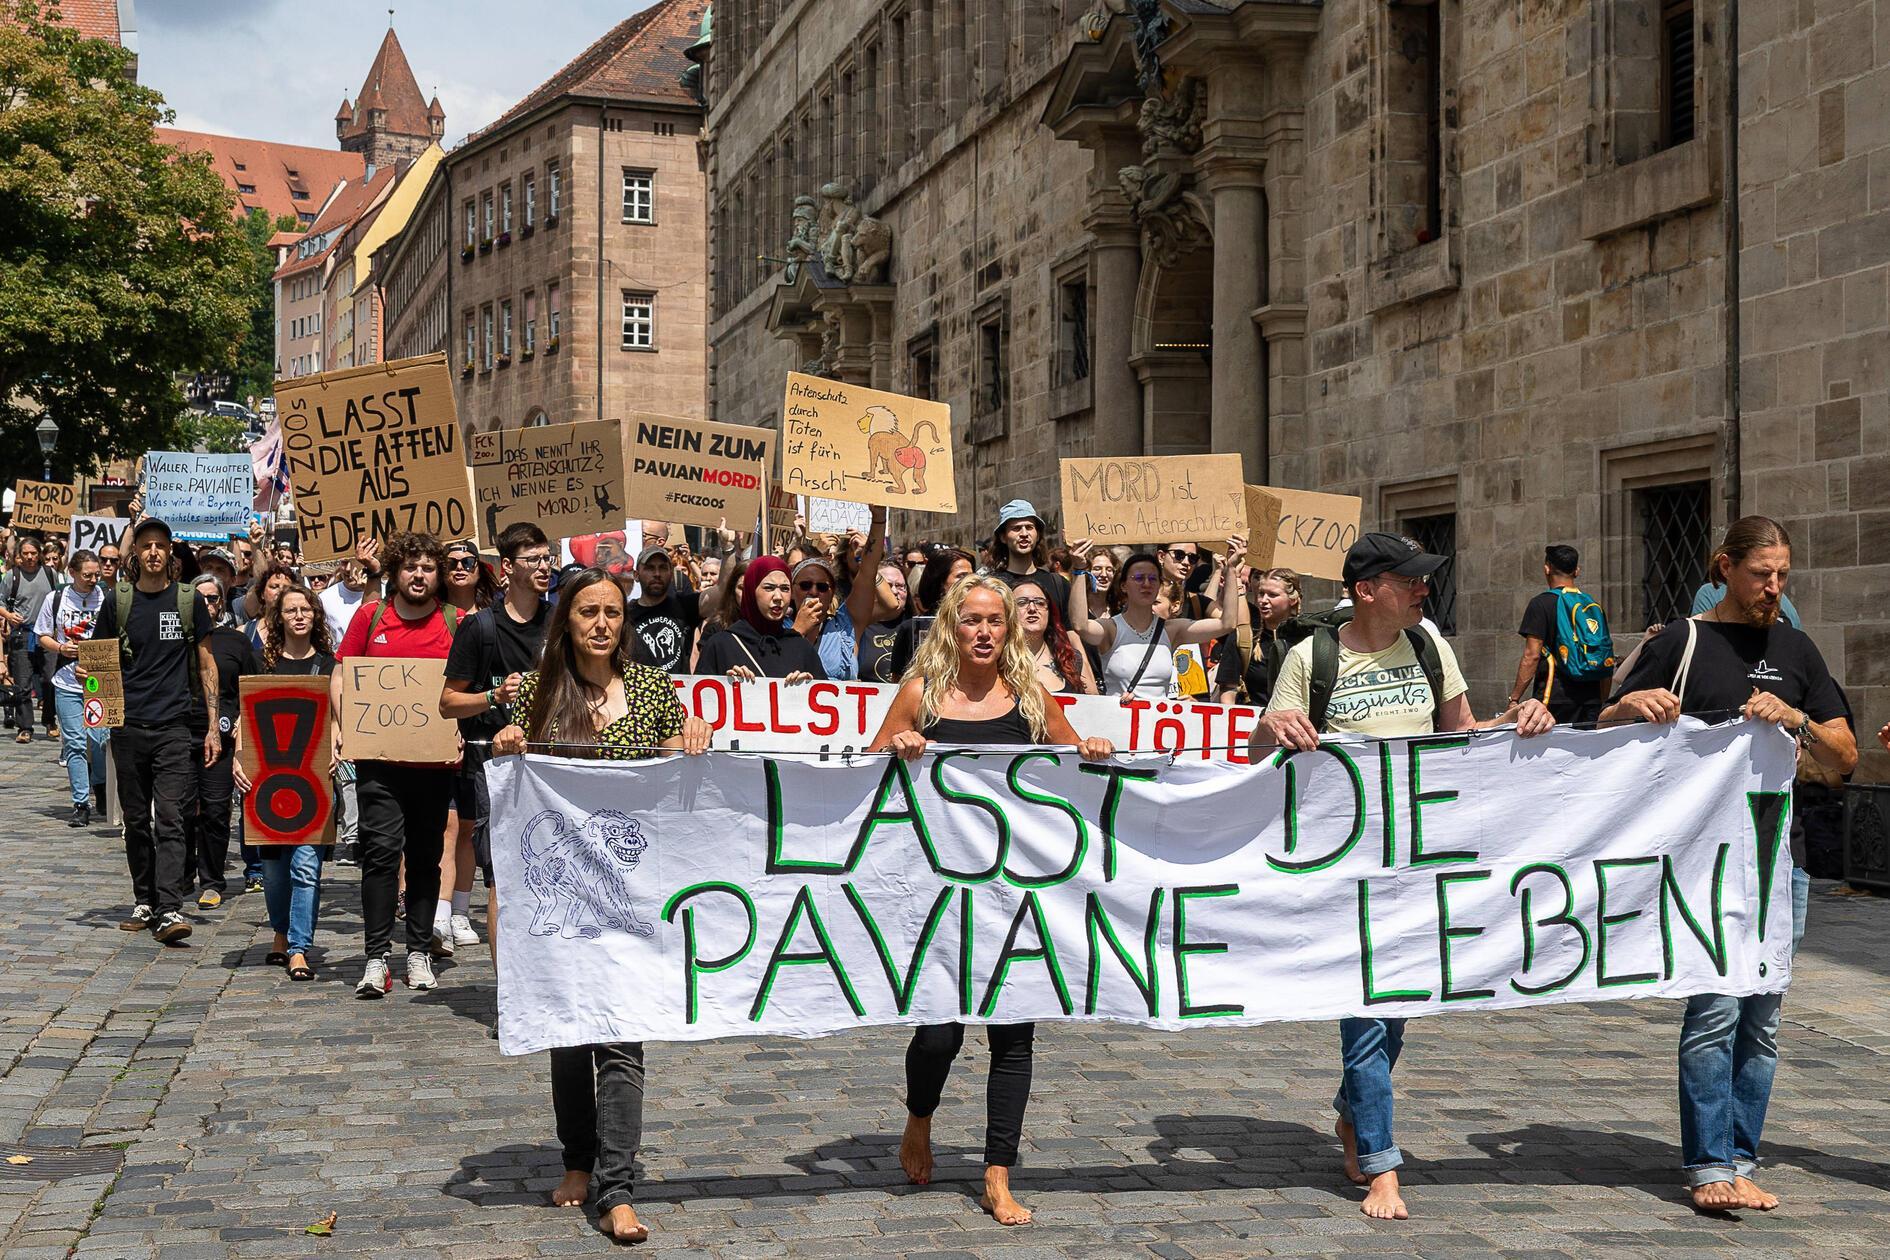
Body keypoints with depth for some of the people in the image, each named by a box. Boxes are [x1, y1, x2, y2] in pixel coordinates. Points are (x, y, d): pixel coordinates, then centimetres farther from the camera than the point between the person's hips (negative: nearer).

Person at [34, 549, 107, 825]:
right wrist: (62, 648, -7)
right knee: (74, 743, 0)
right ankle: (81, 803, 5)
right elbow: (43, 637, 11)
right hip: (67, 684, 1)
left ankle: (100, 788, 25)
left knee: (101, 741, -2)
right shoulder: (56, 599, 4)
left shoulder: (107, 598, 0)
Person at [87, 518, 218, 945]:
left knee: (170, 820, -10)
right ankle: (145, 902, 21)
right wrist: (84, 673, -11)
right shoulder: (118, 601, 6)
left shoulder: (190, 601, 4)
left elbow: (206, 663, 8)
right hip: (128, 727, 2)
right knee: (136, 821, 9)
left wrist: (213, 725, 2)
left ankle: (170, 910, -16)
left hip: (175, 728, -2)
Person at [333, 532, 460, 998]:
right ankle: (377, 957, -4)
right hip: (378, 757, -1)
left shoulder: (456, 624, 3)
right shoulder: (370, 615, 4)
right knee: (381, 850, -8)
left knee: (426, 855, 8)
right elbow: (341, 674, 8)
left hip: (434, 761, 1)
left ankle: (419, 953, 17)